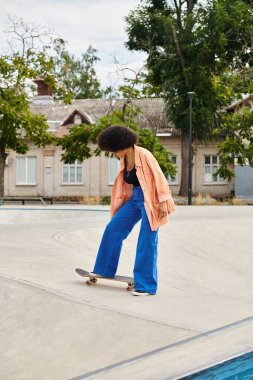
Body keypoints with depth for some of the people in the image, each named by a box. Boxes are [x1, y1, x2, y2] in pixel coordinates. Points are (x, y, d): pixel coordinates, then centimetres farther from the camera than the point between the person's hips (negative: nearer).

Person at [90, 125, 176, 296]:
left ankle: (146, 285, -1)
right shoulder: (124, 159, 5)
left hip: (150, 200, -8)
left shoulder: (143, 155, -18)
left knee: (147, 242, -7)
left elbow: (159, 177, -18)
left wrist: (163, 202, -20)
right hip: (135, 199, 8)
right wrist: (121, 208, 18)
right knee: (113, 229, 5)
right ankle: (104, 270, 19)